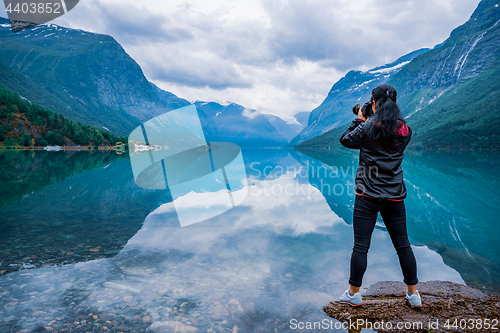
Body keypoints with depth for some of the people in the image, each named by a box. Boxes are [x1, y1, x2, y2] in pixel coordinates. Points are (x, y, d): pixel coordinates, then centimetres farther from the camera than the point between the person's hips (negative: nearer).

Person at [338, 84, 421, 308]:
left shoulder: (368, 128, -12)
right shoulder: (405, 131, 2)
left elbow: (345, 140, 1)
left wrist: (359, 120, 11)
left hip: (368, 195, -4)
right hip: (395, 197, 4)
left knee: (360, 247, 4)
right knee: (403, 246, 15)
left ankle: (353, 294, 16)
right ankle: (413, 294, 28)